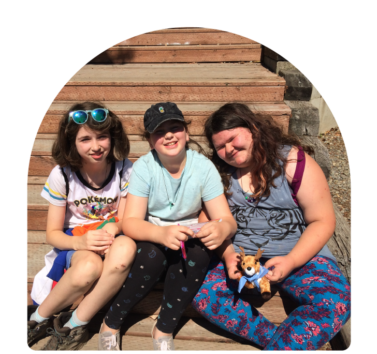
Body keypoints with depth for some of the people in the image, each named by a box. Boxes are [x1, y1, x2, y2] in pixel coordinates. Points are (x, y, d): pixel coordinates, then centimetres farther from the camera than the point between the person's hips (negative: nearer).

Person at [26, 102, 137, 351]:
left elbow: (123, 221, -1)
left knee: (126, 248, -36)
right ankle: (38, 319, -5)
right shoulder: (62, 175, -8)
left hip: (110, 239, 1)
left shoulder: (125, 170, -8)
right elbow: (52, 233, -3)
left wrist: (111, 230, -26)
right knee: (89, 266, -37)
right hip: (74, 243, -1)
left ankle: (73, 326, -18)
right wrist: (80, 241, -26)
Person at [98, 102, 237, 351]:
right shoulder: (144, 167, -15)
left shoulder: (204, 167, -14)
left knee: (199, 252, -30)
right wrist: (162, 233, -43)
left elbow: (227, 219, -16)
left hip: (187, 237, 1)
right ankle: (111, 324, -6)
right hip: (150, 238, -1)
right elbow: (130, 222, -21)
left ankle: (164, 329, -8)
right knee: (153, 254, -32)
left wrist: (221, 229, -41)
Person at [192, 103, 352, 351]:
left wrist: (291, 261, -19)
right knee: (201, 293, -22)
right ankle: (277, 340, -15)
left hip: (299, 253, -2)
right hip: (239, 255, 3)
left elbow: (323, 221, -7)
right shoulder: (220, 173, 1)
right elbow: (208, 219, 1)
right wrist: (227, 252, -18)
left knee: (338, 301, -28)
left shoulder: (293, 162, -8)